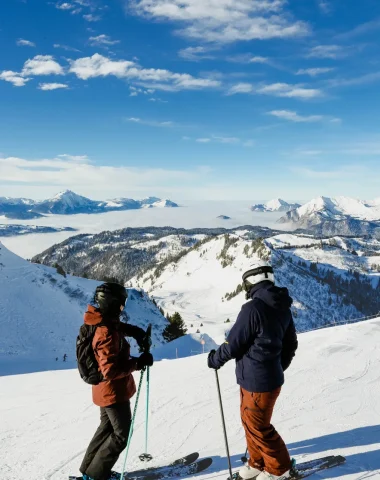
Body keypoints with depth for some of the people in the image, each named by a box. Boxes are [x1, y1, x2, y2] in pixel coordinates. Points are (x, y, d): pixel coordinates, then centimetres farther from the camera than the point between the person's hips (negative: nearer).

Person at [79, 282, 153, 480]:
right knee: (120, 435, 6)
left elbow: (122, 327, 23)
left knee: (107, 429, 24)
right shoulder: (108, 334, -31)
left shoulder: (107, 324, -1)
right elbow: (110, 370, -33)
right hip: (114, 391, -10)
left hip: (107, 390, 10)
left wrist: (136, 332, 3)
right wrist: (138, 363, -28)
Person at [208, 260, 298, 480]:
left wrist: (215, 359, 2)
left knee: (257, 426, 11)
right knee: (249, 419, 23)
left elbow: (234, 344, -17)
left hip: (256, 381, -8)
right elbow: (291, 345, 12)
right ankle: (258, 462, 37)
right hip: (270, 376, 8)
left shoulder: (253, 308, -24)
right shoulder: (283, 308, 3)